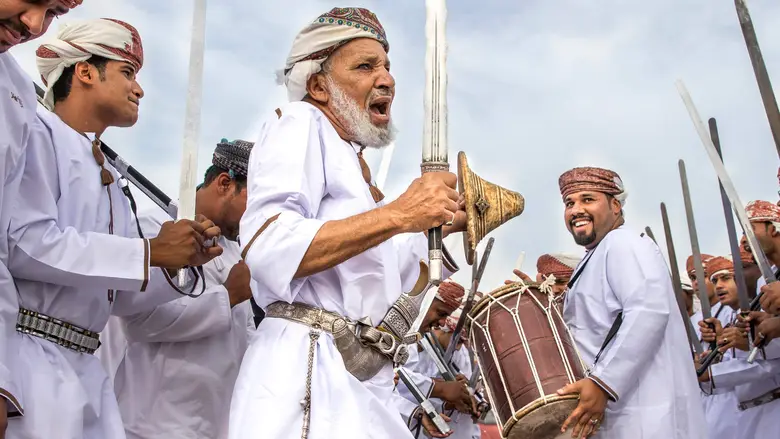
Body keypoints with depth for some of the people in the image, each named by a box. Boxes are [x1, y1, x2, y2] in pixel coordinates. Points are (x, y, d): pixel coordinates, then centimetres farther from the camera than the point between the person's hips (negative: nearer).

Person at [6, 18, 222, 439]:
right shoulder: (38, 133, -5)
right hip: (28, 350, -7)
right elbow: (23, 242, -20)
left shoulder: (108, 177, 17)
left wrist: (179, 262, -2)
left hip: (82, 363, 7)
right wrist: (149, 251, -16)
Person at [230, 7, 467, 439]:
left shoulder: (356, 171, 21)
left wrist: (439, 227, 15)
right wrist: (397, 214, -21)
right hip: (307, 372, -8)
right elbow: (268, 250, -20)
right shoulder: (300, 122, -3)